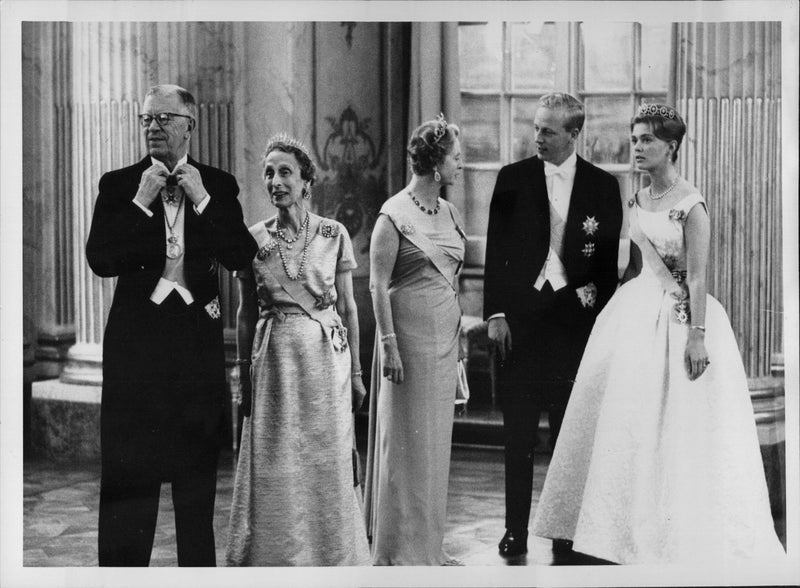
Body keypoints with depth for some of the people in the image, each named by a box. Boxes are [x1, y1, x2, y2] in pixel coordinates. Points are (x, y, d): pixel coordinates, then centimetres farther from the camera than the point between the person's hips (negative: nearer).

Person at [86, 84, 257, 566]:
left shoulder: (218, 186, 5)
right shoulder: (119, 185, 3)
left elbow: (242, 257, -4)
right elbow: (100, 260, -7)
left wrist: (203, 201, -11)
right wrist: (141, 203, -13)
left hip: (197, 340, 1)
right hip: (136, 339, -1)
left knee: (198, 466, 8)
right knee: (128, 468, -2)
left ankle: (198, 570, 18)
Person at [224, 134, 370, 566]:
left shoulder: (333, 234, 2)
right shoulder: (253, 238, 3)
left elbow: (348, 307, 6)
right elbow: (245, 313, 8)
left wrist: (355, 372, 4)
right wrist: (244, 378, 7)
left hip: (325, 357, 0)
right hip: (274, 358, 0)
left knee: (326, 464, 3)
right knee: (274, 470, 1)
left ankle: (328, 559, 16)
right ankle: (277, 560, 12)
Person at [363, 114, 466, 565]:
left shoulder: (450, 214, 10)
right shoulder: (395, 215, -11)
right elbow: (378, 284, -13)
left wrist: (460, 333, 16)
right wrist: (389, 344, -17)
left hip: (445, 336, 7)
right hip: (410, 333, -7)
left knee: (437, 439, 11)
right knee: (407, 438, 0)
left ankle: (429, 543, 19)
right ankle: (399, 548, 9)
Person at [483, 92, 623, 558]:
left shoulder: (603, 186, 5)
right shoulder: (513, 179, 5)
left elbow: (610, 259, 7)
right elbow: (496, 251, 4)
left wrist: (599, 313, -2)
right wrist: (495, 313, -3)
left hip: (574, 315, 0)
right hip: (520, 316, 0)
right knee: (518, 432, 2)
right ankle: (516, 531, 9)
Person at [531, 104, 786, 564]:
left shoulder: (691, 204, -13)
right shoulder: (639, 200, 9)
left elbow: (698, 277, -16)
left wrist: (698, 336, -20)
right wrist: (617, 310, 15)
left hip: (677, 319, -8)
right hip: (636, 315, 8)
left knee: (677, 432, -3)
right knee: (631, 425, 8)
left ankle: (684, 540, 7)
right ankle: (636, 531, 18)